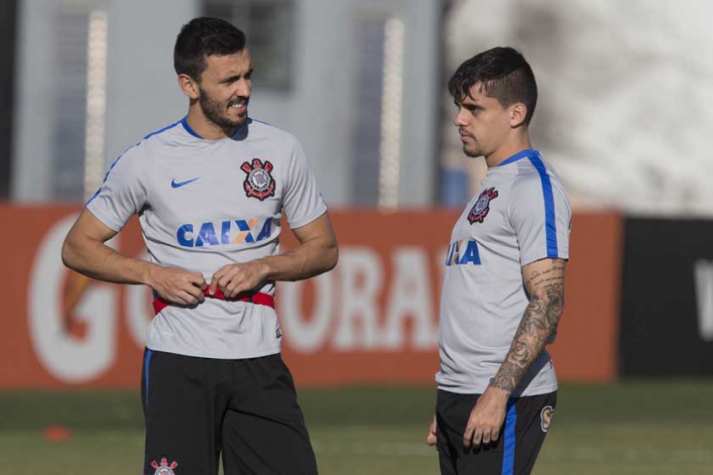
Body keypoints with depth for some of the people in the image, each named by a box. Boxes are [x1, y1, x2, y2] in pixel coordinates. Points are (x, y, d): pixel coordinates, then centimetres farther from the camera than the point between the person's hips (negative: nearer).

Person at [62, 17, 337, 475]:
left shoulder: (281, 149, 5)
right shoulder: (147, 159, -1)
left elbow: (324, 248, 11)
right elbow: (78, 246, 5)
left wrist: (262, 268, -7)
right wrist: (152, 274, -10)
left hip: (259, 361, 2)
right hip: (178, 363, -2)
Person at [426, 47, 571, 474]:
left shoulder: (534, 186, -10)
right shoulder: (490, 189, 20)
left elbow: (547, 303, -18)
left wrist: (497, 393, -24)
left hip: (507, 400, -10)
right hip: (460, 393, 10)